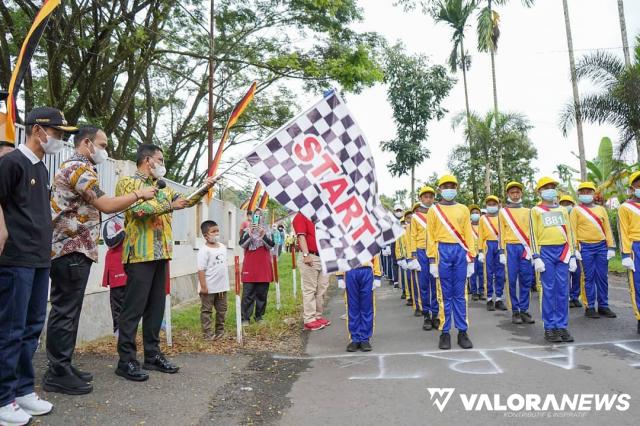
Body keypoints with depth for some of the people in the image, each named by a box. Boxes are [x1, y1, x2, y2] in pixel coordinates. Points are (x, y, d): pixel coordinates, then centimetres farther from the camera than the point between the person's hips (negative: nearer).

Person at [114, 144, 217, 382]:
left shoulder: (162, 189, 22)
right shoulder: (128, 182, 0)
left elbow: (187, 201, 17)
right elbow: (138, 208, -16)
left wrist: (205, 189, 3)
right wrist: (170, 206, -11)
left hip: (160, 254, 8)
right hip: (140, 254, -7)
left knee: (156, 306, 10)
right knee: (134, 307, -5)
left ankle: (152, 355, 18)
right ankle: (126, 360, 1)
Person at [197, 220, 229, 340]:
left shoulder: (223, 247, 7)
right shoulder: (204, 250, -15)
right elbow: (201, 269, -17)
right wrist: (203, 287, -20)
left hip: (222, 286, 7)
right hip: (209, 288, -7)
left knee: (222, 310, 15)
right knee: (206, 311, 5)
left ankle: (220, 331, 27)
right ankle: (207, 333, 12)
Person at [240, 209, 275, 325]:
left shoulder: (266, 231, 8)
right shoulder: (247, 231, 7)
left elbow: (270, 246, -5)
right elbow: (242, 245, -7)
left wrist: (263, 235, -20)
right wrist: (250, 234, -20)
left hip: (263, 266, 2)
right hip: (249, 266, -1)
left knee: (262, 293, 6)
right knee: (248, 293, -3)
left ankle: (259, 316, 16)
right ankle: (245, 318, 2)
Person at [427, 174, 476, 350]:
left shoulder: (463, 209, 11)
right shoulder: (433, 210, 5)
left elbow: (468, 235, 8)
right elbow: (430, 236, 1)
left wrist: (471, 258, 2)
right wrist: (432, 260, -6)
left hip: (460, 252, 2)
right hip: (442, 252, -2)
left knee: (460, 294, 5)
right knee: (445, 294, 2)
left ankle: (462, 332, 12)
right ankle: (445, 332, 9)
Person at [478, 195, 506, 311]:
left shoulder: (501, 218, 9)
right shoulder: (483, 219, 7)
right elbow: (481, 236, 4)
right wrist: (480, 252, -3)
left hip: (500, 246, 1)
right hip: (488, 246, -1)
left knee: (500, 274, 3)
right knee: (489, 274, 1)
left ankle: (498, 299, 11)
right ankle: (490, 299, 7)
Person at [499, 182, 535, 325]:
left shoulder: (527, 211, 12)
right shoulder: (503, 211, 7)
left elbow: (531, 231, 11)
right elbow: (501, 232, 3)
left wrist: (533, 250, 5)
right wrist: (502, 251, -4)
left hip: (525, 248, 2)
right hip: (510, 248, -2)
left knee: (526, 280, 3)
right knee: (512, 280, -1)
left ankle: (524, 310, 11)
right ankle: (515, 311, 6)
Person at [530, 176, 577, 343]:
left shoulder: (563, 210, 16)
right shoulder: (536, 210, 4)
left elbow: (569, 233, 15)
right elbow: (533, 235, -2)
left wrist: (572, 255, 8)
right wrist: (536, 257, -10)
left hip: (563, 251, 4)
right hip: (546, 252, -4)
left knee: (563, 291, 3)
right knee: (549, 291, -2)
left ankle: (562, 326, 10)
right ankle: (549, 328, 3)